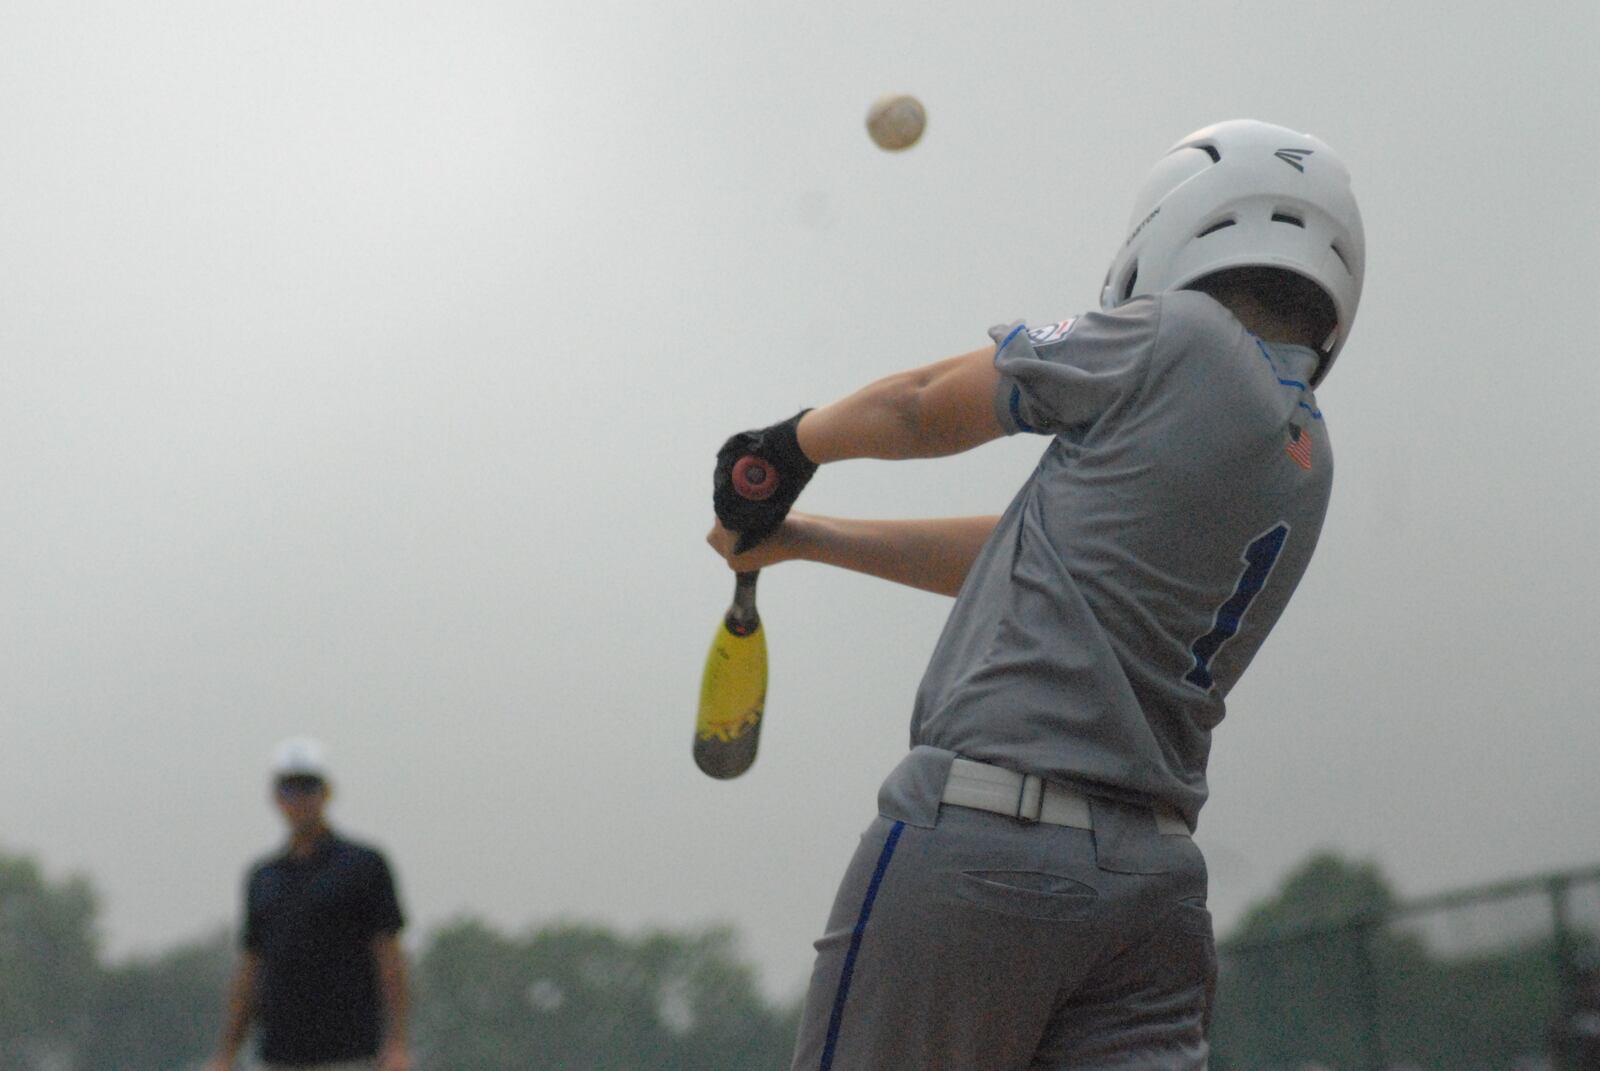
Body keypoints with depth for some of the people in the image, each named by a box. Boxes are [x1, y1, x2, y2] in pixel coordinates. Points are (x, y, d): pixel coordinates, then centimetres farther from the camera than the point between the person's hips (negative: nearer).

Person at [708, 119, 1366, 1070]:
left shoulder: (1177, 340, -2)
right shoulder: (1307, 454, 19)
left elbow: (922, 411, 10)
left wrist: (793, 445, 31)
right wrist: (801, 537, 34)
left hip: (983, 839, -7)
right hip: (1157, 879, 7)